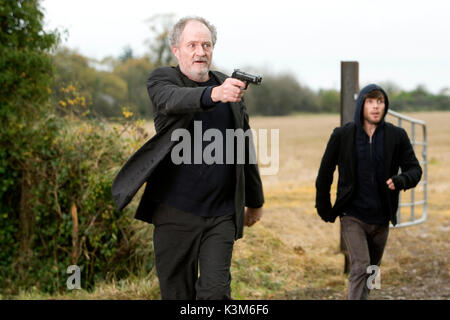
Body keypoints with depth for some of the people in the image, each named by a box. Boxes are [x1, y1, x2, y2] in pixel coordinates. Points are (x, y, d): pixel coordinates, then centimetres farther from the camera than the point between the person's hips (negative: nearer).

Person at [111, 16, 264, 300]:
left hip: (221, 215, 2)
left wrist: (255, 201, 26)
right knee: (177, 293, 7)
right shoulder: (162, 79, 0)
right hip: (176, 212, -1)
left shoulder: (229, 86, 10)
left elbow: (245, 147, 20)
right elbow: (173, 100, -26)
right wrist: (214, 94, -46)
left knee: (216, 291, -9)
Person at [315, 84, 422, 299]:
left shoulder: (397, 136, -1)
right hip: (353, 215, -3)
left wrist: (401, 180, -21)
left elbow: (414, 169, 3)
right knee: (360, 267, -17)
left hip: (381, 218, 3)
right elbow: (325, 172, 6)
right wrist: (323, 208, 9)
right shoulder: (342, 135, -4)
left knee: (372, 270, 16)